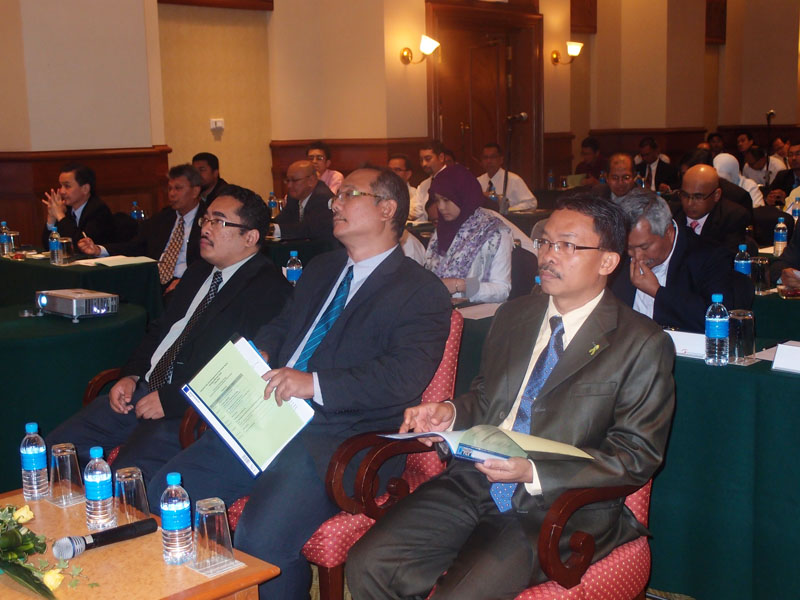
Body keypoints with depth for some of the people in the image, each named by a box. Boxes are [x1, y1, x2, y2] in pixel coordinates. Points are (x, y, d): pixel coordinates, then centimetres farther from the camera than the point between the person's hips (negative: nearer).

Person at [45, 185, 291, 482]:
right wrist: (131, 376, 6)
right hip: (146, 390, 9)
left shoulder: (268, 288, -11)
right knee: (57, 446, 2)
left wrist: (170, 400, -18)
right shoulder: (199, 273, 18)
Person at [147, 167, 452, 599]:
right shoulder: (321, 269, 24)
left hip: (340, 440, -8)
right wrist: (259, 352, 6)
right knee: (167, 491, -3)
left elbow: (404, 377, -16)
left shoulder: (422, 293, -3)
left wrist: (315, 383, -23)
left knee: (261, 539, -29)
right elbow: (281, 327, 30)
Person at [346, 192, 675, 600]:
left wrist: (532, 473, -17)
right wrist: (451, 413, 1)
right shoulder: (513, 315, 15)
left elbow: (638, 455, -7)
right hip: (475, 484, 5)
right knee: (367, 564, -13)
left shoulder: (643, 345, -3)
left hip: (559, 506, -5)